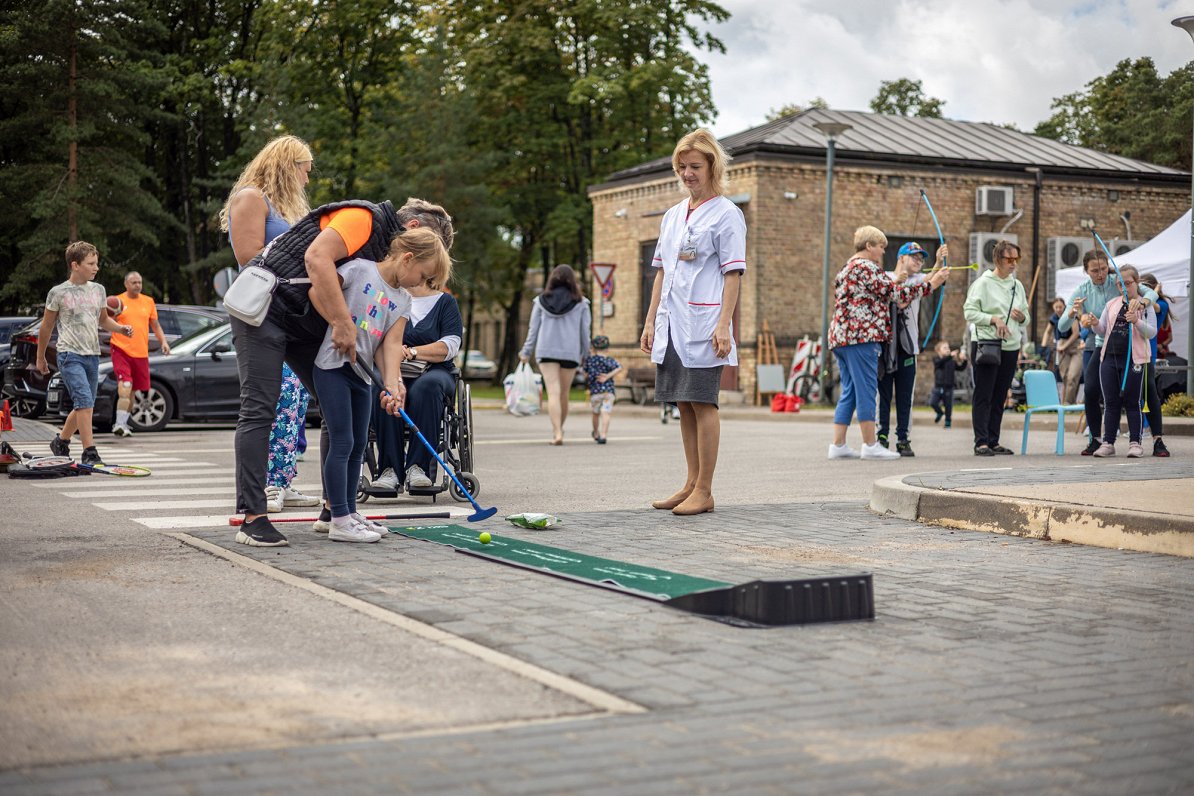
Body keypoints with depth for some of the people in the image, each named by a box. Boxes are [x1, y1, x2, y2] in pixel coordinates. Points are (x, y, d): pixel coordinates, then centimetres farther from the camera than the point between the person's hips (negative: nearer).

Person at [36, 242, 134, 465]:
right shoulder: (58, 293, -3)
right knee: (85, 402, -19)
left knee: (83, 406, 12)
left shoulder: (98, 290, 11)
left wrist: (120, 328, 5)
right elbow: (46, 327, 6)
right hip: (70, 355, -6)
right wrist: (40, 358, 12)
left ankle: (61, 442, 33)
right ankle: (90, 453, -18)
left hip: (92, 355, 6)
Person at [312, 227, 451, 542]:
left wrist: (392, 385, -13)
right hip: (332, 366, -8)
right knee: (342, 442, -9)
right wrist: (338, 321, -11)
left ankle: (350, 512, 23)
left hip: (362, 374, 8)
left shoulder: (402, 301, 9)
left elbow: (392, 344, -1)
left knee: (358, 444, 12)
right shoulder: (360, 269, -10)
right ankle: (340, 521, -6)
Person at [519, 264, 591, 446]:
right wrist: (585, 354, 13)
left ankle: (557, 432, -19)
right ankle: (558, 429, 26)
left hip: (546, 351, 0)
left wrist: (526, 352, 14)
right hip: (571, 352, 0)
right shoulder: (580, 303, 2)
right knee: (564, 393, 13)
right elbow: (585, 331, 3)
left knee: (553, 392, -6)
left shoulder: (541, 301, 5)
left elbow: (533, 328, 6)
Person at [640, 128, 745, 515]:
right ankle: (691, 483, 18)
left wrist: (723, 324, -16)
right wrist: (650, 321, 14)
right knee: (684, 404, 10)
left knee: (702, 403, -6)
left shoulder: (726, 214, -3)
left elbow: (733, 273, -8)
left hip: (704, 327, -7)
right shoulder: (673, 215, 17)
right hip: (671, 325, 7)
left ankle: (703, 491, -1)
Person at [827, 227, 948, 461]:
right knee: (866, 389, -6)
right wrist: (932, 284, -5)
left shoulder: (846, 269, 23)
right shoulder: (867, 267, -7)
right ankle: (870, 445, -4)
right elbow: (894, 293, -11)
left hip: (839, 336, 10)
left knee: (849, 391, 9)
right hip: (862, 335, -10)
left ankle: (837, 445, 6)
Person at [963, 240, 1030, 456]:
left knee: (1000, 397, 8)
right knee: (983, 396, -5)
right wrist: (993, 319, -19)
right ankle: (981, 442, -6)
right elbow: (969, 312, -9)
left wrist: (1021, 317, -3)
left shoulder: (1017, 285, 14)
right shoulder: (983, 283, -3)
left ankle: (994, 441, 13)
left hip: (1011, 347, 6)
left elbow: (1026, 320, 20)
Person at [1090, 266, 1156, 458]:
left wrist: (1136, 322, -24)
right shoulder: (1111, 304, 13)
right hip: (1109, 357, 4)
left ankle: (1135, 442, 6)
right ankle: (1108, 442, 9)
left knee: (1132, 402, 1)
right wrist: (1095, 324, -7)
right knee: (1111, 402, 6)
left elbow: (1151, 332, -6)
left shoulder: (1145, 305, 1)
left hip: (1133, 359, -4)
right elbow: (1102, 332, 16)